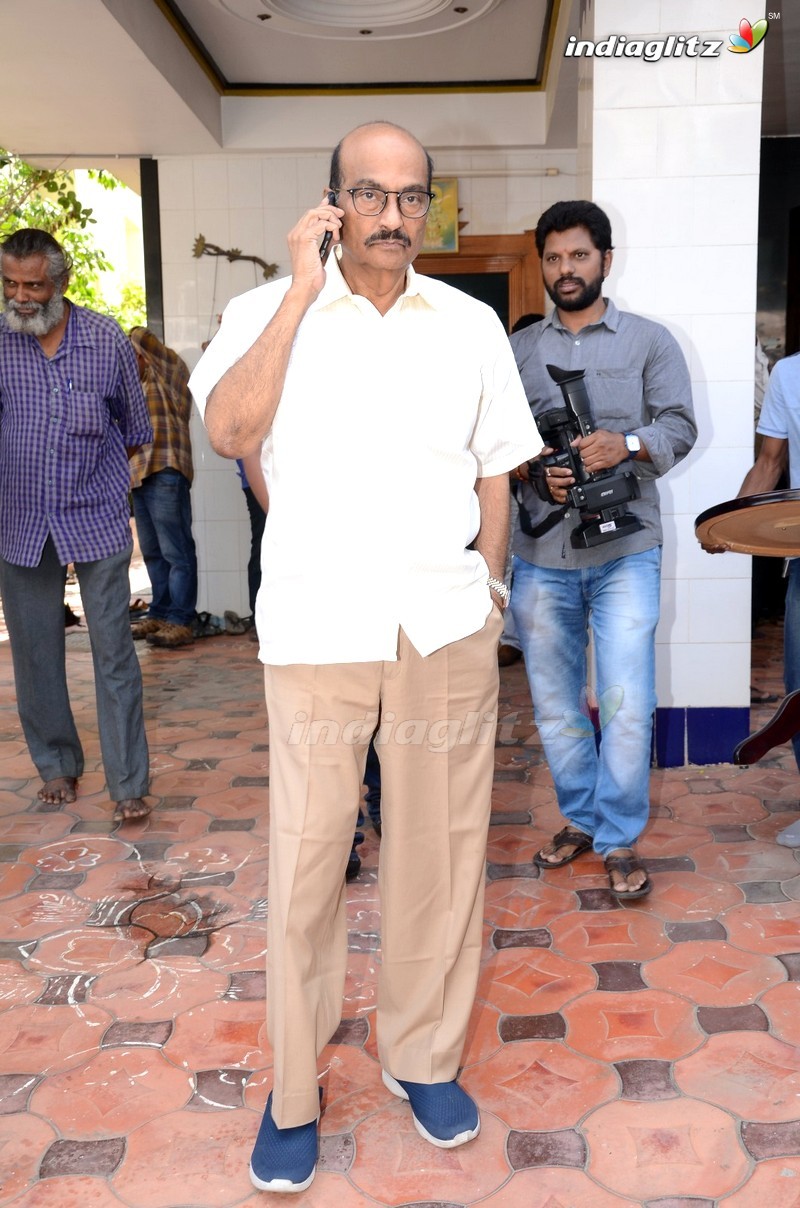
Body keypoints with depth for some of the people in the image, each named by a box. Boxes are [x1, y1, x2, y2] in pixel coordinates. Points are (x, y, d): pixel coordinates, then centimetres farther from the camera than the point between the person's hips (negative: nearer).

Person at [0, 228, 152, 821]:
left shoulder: (107, 339, -2)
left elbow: (133, 427, 10)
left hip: (96, 517, -1)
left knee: (114, 650, -2)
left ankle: (129, 783, 6)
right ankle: (57, 764, 28)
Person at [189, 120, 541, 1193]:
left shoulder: (472, 325, 10)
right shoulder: (268, 311, 4)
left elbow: (495, 468, 15)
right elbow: (229, 430, -14)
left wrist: (488, 590, 10)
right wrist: (302, 291, -12)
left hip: (445, 626, 3)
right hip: (317, 625, -2)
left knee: (439, 851, 10)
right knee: (306, 858, 3)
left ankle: (423, 1056, 31)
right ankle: (292, 1092, 21)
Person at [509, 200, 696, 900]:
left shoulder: (649, 341, 7)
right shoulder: (517, 350, 13)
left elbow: (679, 427, 0)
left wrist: (626, 443, -19)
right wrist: (531, 471, -10)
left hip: (624, 550, -2)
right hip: (541, 553, 3)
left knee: (627, 702, -7)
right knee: (555, 702, 11)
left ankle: (619, 840, 9)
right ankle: (580, 820, 29)